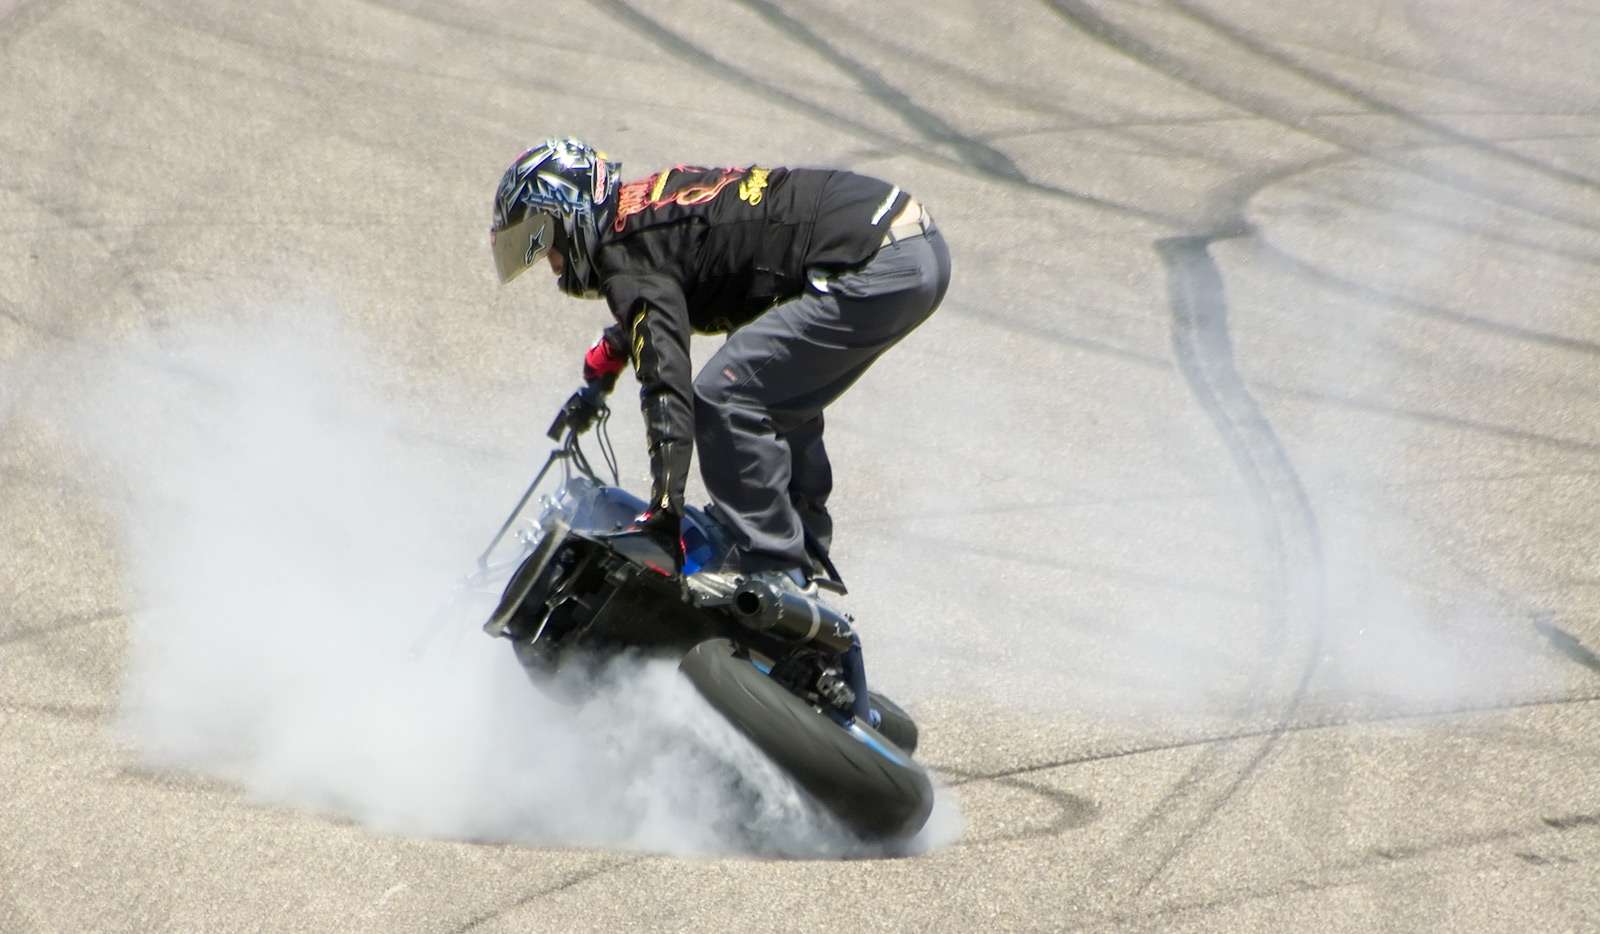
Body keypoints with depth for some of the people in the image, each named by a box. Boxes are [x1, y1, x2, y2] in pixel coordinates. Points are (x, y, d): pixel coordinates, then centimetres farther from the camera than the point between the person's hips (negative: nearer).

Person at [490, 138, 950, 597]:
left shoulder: (630, 260, -9)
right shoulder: (645, 203, 20)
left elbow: (666, 378, -19)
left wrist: (663, 512, -21)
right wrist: (611, 349, 52)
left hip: (875, 268, -10)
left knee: (723, 398, -9)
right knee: (777, 395, 25)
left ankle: (773, 567, -4)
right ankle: (806, 550, 31)